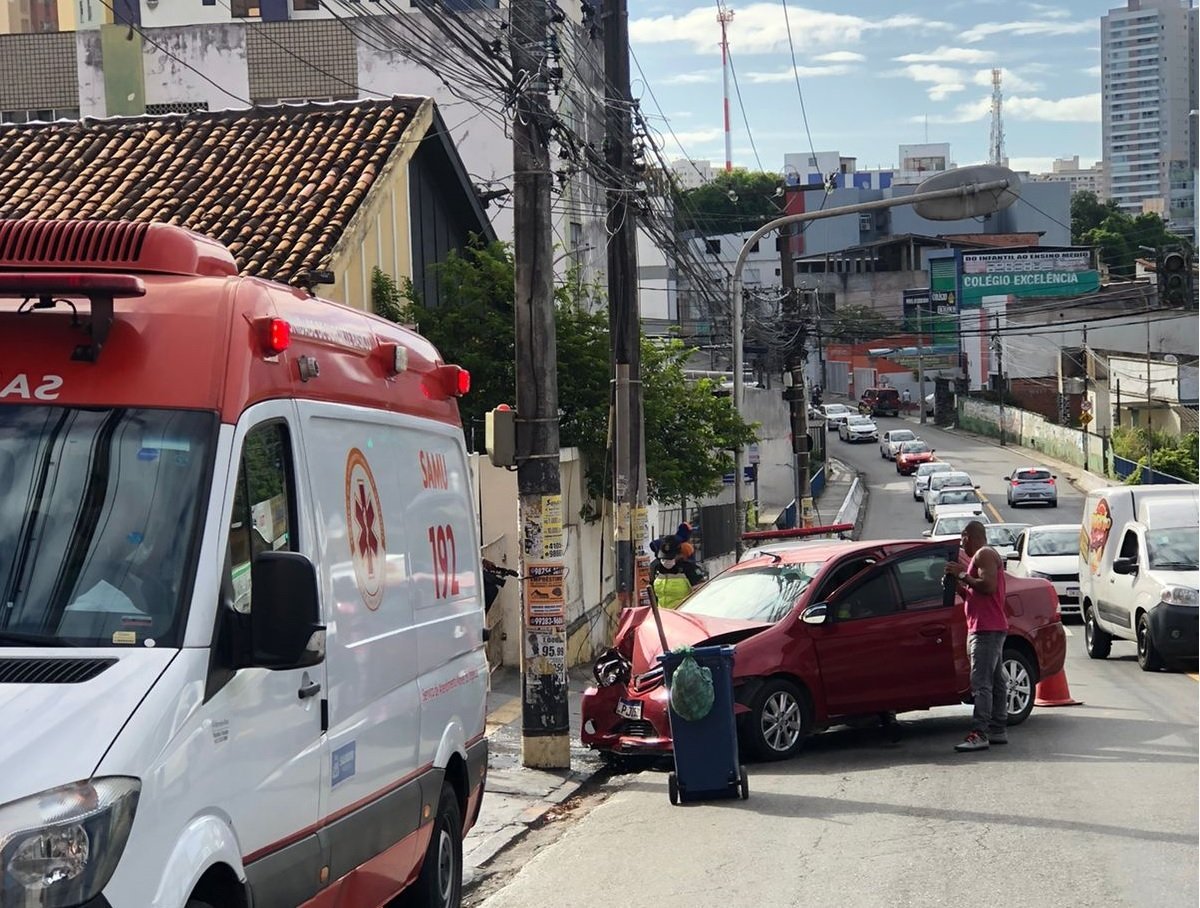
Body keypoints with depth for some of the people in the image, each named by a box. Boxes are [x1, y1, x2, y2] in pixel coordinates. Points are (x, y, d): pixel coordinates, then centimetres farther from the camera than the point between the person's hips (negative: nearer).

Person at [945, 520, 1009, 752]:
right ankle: (999, 730, 16)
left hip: (986, 629, -11)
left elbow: (989, 586, -24)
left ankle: (979, 734, -21)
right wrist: (958, 583, 16)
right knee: (995, 681, 12)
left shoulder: (984, 554, -9)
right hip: (990, 628, 11)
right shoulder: (986, 556, 25)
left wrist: (962, 575, -16)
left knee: (981, 683, -16)